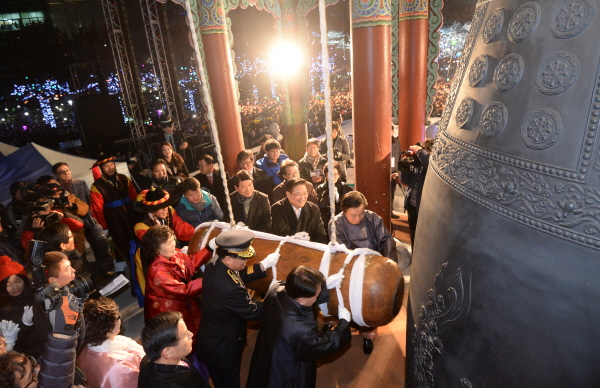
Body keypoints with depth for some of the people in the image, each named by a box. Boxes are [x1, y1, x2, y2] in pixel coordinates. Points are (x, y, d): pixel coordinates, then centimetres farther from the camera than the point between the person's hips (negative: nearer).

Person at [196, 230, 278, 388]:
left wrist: (263, 265, -6)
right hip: (224, 348, -8)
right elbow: (254, 312, -26)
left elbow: (239, 276, 2)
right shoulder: (230, 289, -42)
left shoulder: (213, 266, -16)